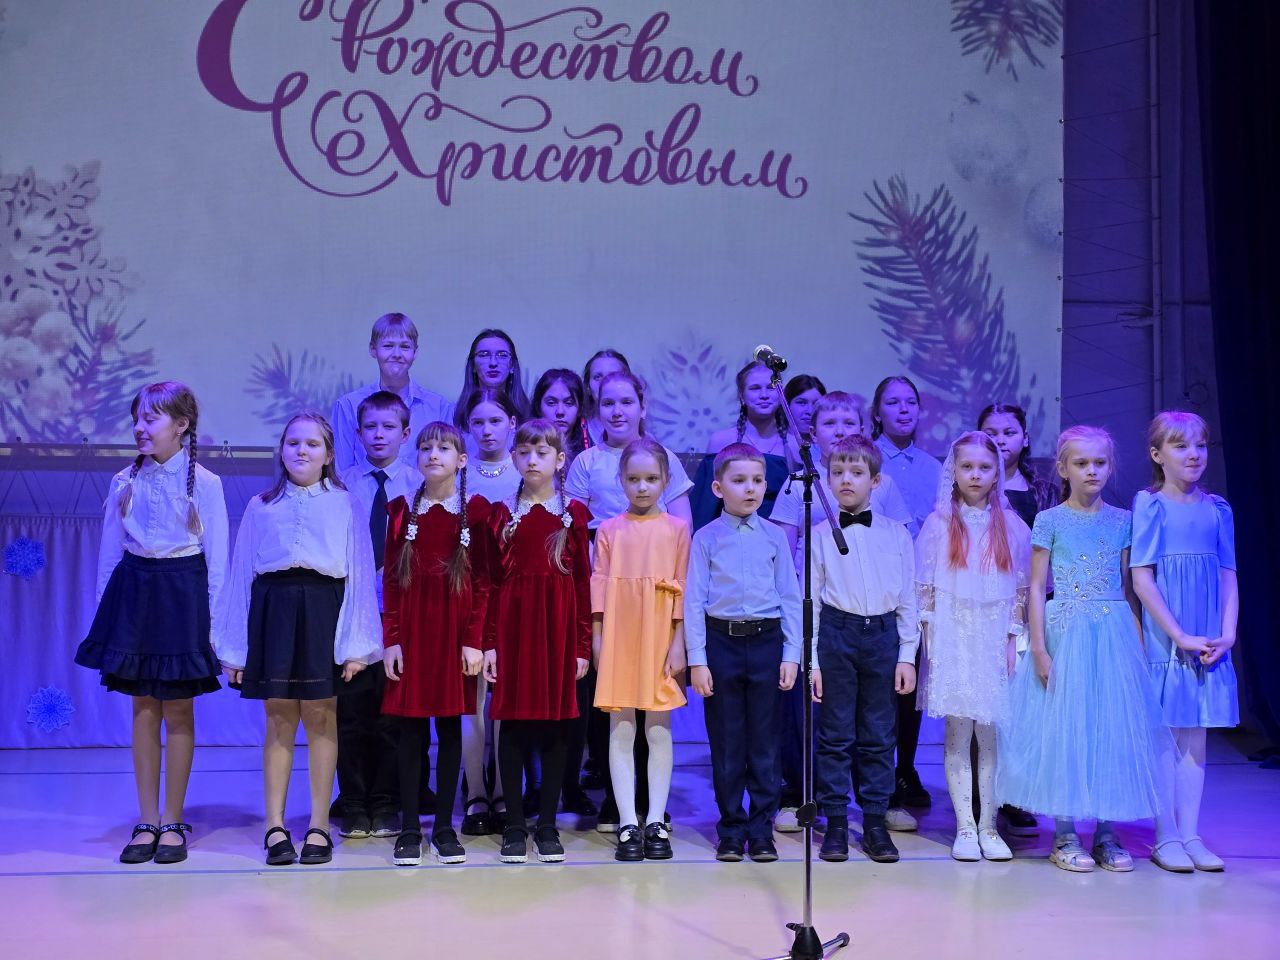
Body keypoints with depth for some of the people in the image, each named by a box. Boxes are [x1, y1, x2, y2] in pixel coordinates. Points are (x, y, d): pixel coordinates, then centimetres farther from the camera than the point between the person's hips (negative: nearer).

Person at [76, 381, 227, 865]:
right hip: (134, 590, 3)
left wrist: (213, 616, -6)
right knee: (144, 711, 7)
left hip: (183, 593, -3)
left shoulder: (204, 483, -4)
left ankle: (172, 823, 14)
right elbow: (109, 552, 10)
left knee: (178, 712, 4)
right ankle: (147, 823, 15)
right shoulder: (124, 481, 6)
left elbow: (216, 557, -3)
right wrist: (105, 609, 6)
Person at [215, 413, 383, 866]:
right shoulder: (261, 507, 11)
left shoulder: (345, 505, 6)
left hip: (323, 612, -1)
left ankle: (319, 826, 12)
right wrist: (233, 648, 6)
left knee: (321, 718, 3)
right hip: (274, 612, 1)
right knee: (278, 721, 2)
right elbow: (241, 575, 10)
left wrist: (356, 644, -6)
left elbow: (359, 575, 2)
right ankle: (275, 827, 10)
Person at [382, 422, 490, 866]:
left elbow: (483, 581, -1)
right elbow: (392, 579, 4)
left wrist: (475, 640, -7)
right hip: (411, 628, 1)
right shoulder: (402, 509, 6)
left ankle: (444, 826, 14)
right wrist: (391, 639, -3)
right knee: (411, 728, 3)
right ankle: (409, 828, 11)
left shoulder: (475, 509, 1)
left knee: (450, 726, 5)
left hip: (455, 628, -1)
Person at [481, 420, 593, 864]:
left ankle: (548, 825, 14)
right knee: (513, 724, 3)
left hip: (559, 626, 0)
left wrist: (582, 645, -1)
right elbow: (492, 582, 4)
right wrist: (488, 642, -2)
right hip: (512, 625, 0)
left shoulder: (573, 514, 5)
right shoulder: (501, 514, 6)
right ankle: (514, 826, 12)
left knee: (556, 724, 4)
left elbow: (583, 582, 3)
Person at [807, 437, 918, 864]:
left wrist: (906, 656, 2)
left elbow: (908, 599, 7)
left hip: (883, 636, 1)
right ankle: (836, 823, 13)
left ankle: (875, 823, 16)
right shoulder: (819, 535, 3)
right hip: (836, 635, -1)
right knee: (835, 734, 4)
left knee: (878, 735, 7)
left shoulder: (897, 534, 6)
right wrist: (810, 661, -2)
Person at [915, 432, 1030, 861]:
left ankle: (988, 827, 10)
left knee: (992, 733, 2)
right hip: (952, 636, -1)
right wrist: (930, 641, -4)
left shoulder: (1011, 525, 7)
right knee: (957, 733, 0)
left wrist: (1012, 641, 0)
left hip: (995, 638, 1)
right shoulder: (938, 524, 4)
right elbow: (924, 589, 2)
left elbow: (1021, 590, 8)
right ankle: (965, 827, 6)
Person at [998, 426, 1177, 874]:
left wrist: (1138, 643, 4)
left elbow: (1127, 587, 10)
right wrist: (1039, 648, -8)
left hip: (1115, 634, 3)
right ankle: (1065, 834, 8)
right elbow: (1036, 588, -2)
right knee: (1064, 727, -1)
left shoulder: (1121, 521, 8)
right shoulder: (1050, 521, -1)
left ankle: (1106, 832, 13)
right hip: (1066, 633, -3)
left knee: (1115, 728, 3)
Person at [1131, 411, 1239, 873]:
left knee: (1195, 738, 8)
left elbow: (1228, 576, 11)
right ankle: (1168, 837, 10)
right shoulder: (1150, 505, -5)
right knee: (1166, 738, 2)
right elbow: (1141, 578, -9)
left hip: (1208, 640, 4)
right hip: (1164, 638, -4)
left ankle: (1190, 834, 15)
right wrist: (1180, 636, -13)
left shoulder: (1217, 509, 9)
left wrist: (1226, 634, -3)